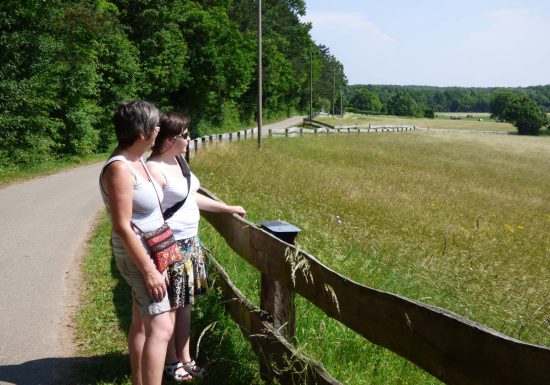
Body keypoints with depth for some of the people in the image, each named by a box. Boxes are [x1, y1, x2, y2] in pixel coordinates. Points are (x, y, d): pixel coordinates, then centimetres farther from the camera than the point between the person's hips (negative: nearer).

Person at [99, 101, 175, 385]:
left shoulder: (137, 162, 6)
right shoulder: (119, 168, -22)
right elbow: (122, 227, -24)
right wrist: (149, 270, -23)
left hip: (152, 251, 10)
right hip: (139, 255, -10)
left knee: (142, 324, 17)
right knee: (161, 328, -13)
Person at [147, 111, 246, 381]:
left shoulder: (179, 161, 8)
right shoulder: (155, 169, -20)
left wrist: (228, 208, 23)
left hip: (190, 242, 9)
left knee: (185, 303, 17)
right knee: (169, 307, 7)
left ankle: (185, 358, 31)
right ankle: (171, 361, 24)